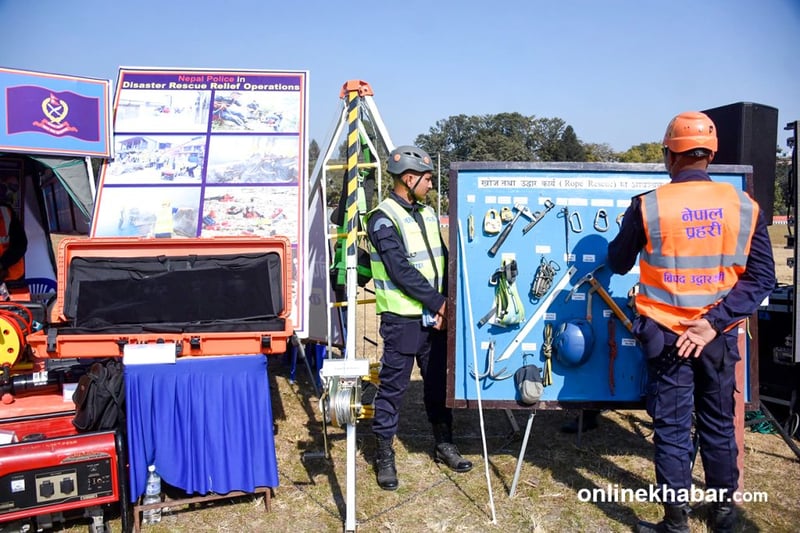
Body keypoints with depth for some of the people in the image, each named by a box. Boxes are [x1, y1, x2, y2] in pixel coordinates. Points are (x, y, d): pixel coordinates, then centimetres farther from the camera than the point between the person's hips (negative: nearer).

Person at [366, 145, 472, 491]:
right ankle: (384, 455, 17)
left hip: (434, 317, 8)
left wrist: (445, 303, -1)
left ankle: (444, 445, 31)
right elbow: (401, 271, -20)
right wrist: (438, 302, -16)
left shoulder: (427, 213, 12)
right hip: (402, 319, -7)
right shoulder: (383, 219, -13)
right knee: (393, 387, 2)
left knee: (439, 381, 16)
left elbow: (443, 259, 12)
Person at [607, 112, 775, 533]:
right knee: (718, 426, 19)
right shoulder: (744, 206, -3)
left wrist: (622, 239, 23)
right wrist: (714, 322, -9)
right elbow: (762, 279, -5)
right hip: (720, 337, 3)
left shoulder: (647, 206, -11)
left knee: (672, 430, 8)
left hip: (667, 336, -3)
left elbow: (618, 264, 3)